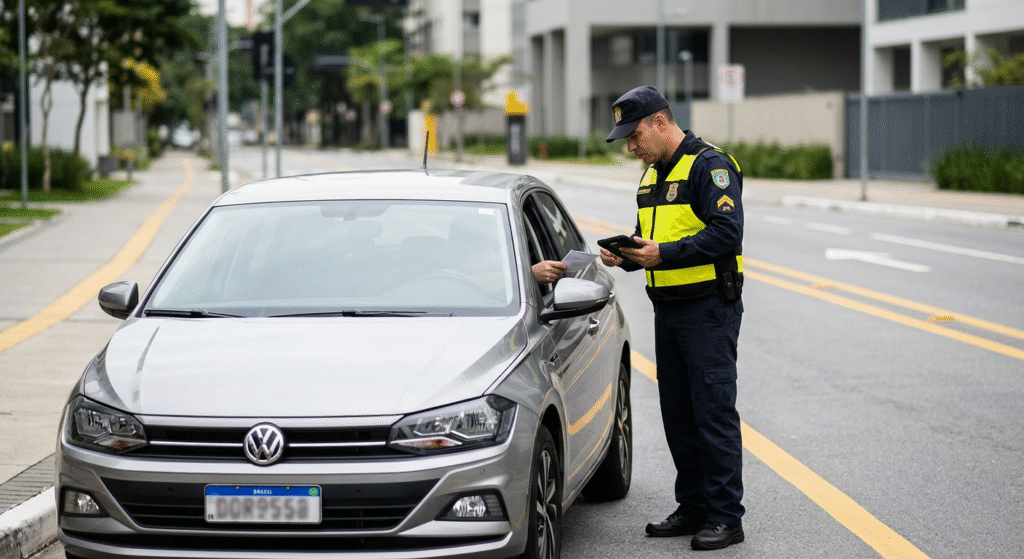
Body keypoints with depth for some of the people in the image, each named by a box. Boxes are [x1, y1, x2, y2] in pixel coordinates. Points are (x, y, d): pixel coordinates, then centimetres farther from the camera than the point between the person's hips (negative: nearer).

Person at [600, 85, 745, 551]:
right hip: (667, 311, 9)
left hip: (709, 310, -9)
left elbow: (727, 233, -21)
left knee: (714, 412, -7)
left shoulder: (710, 165, -11)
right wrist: (627, 256, 3)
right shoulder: (652, 175, 17)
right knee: (678, 415, 11)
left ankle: (726, 517, -3)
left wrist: (665, 254, -25)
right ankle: (694, 508, 20)